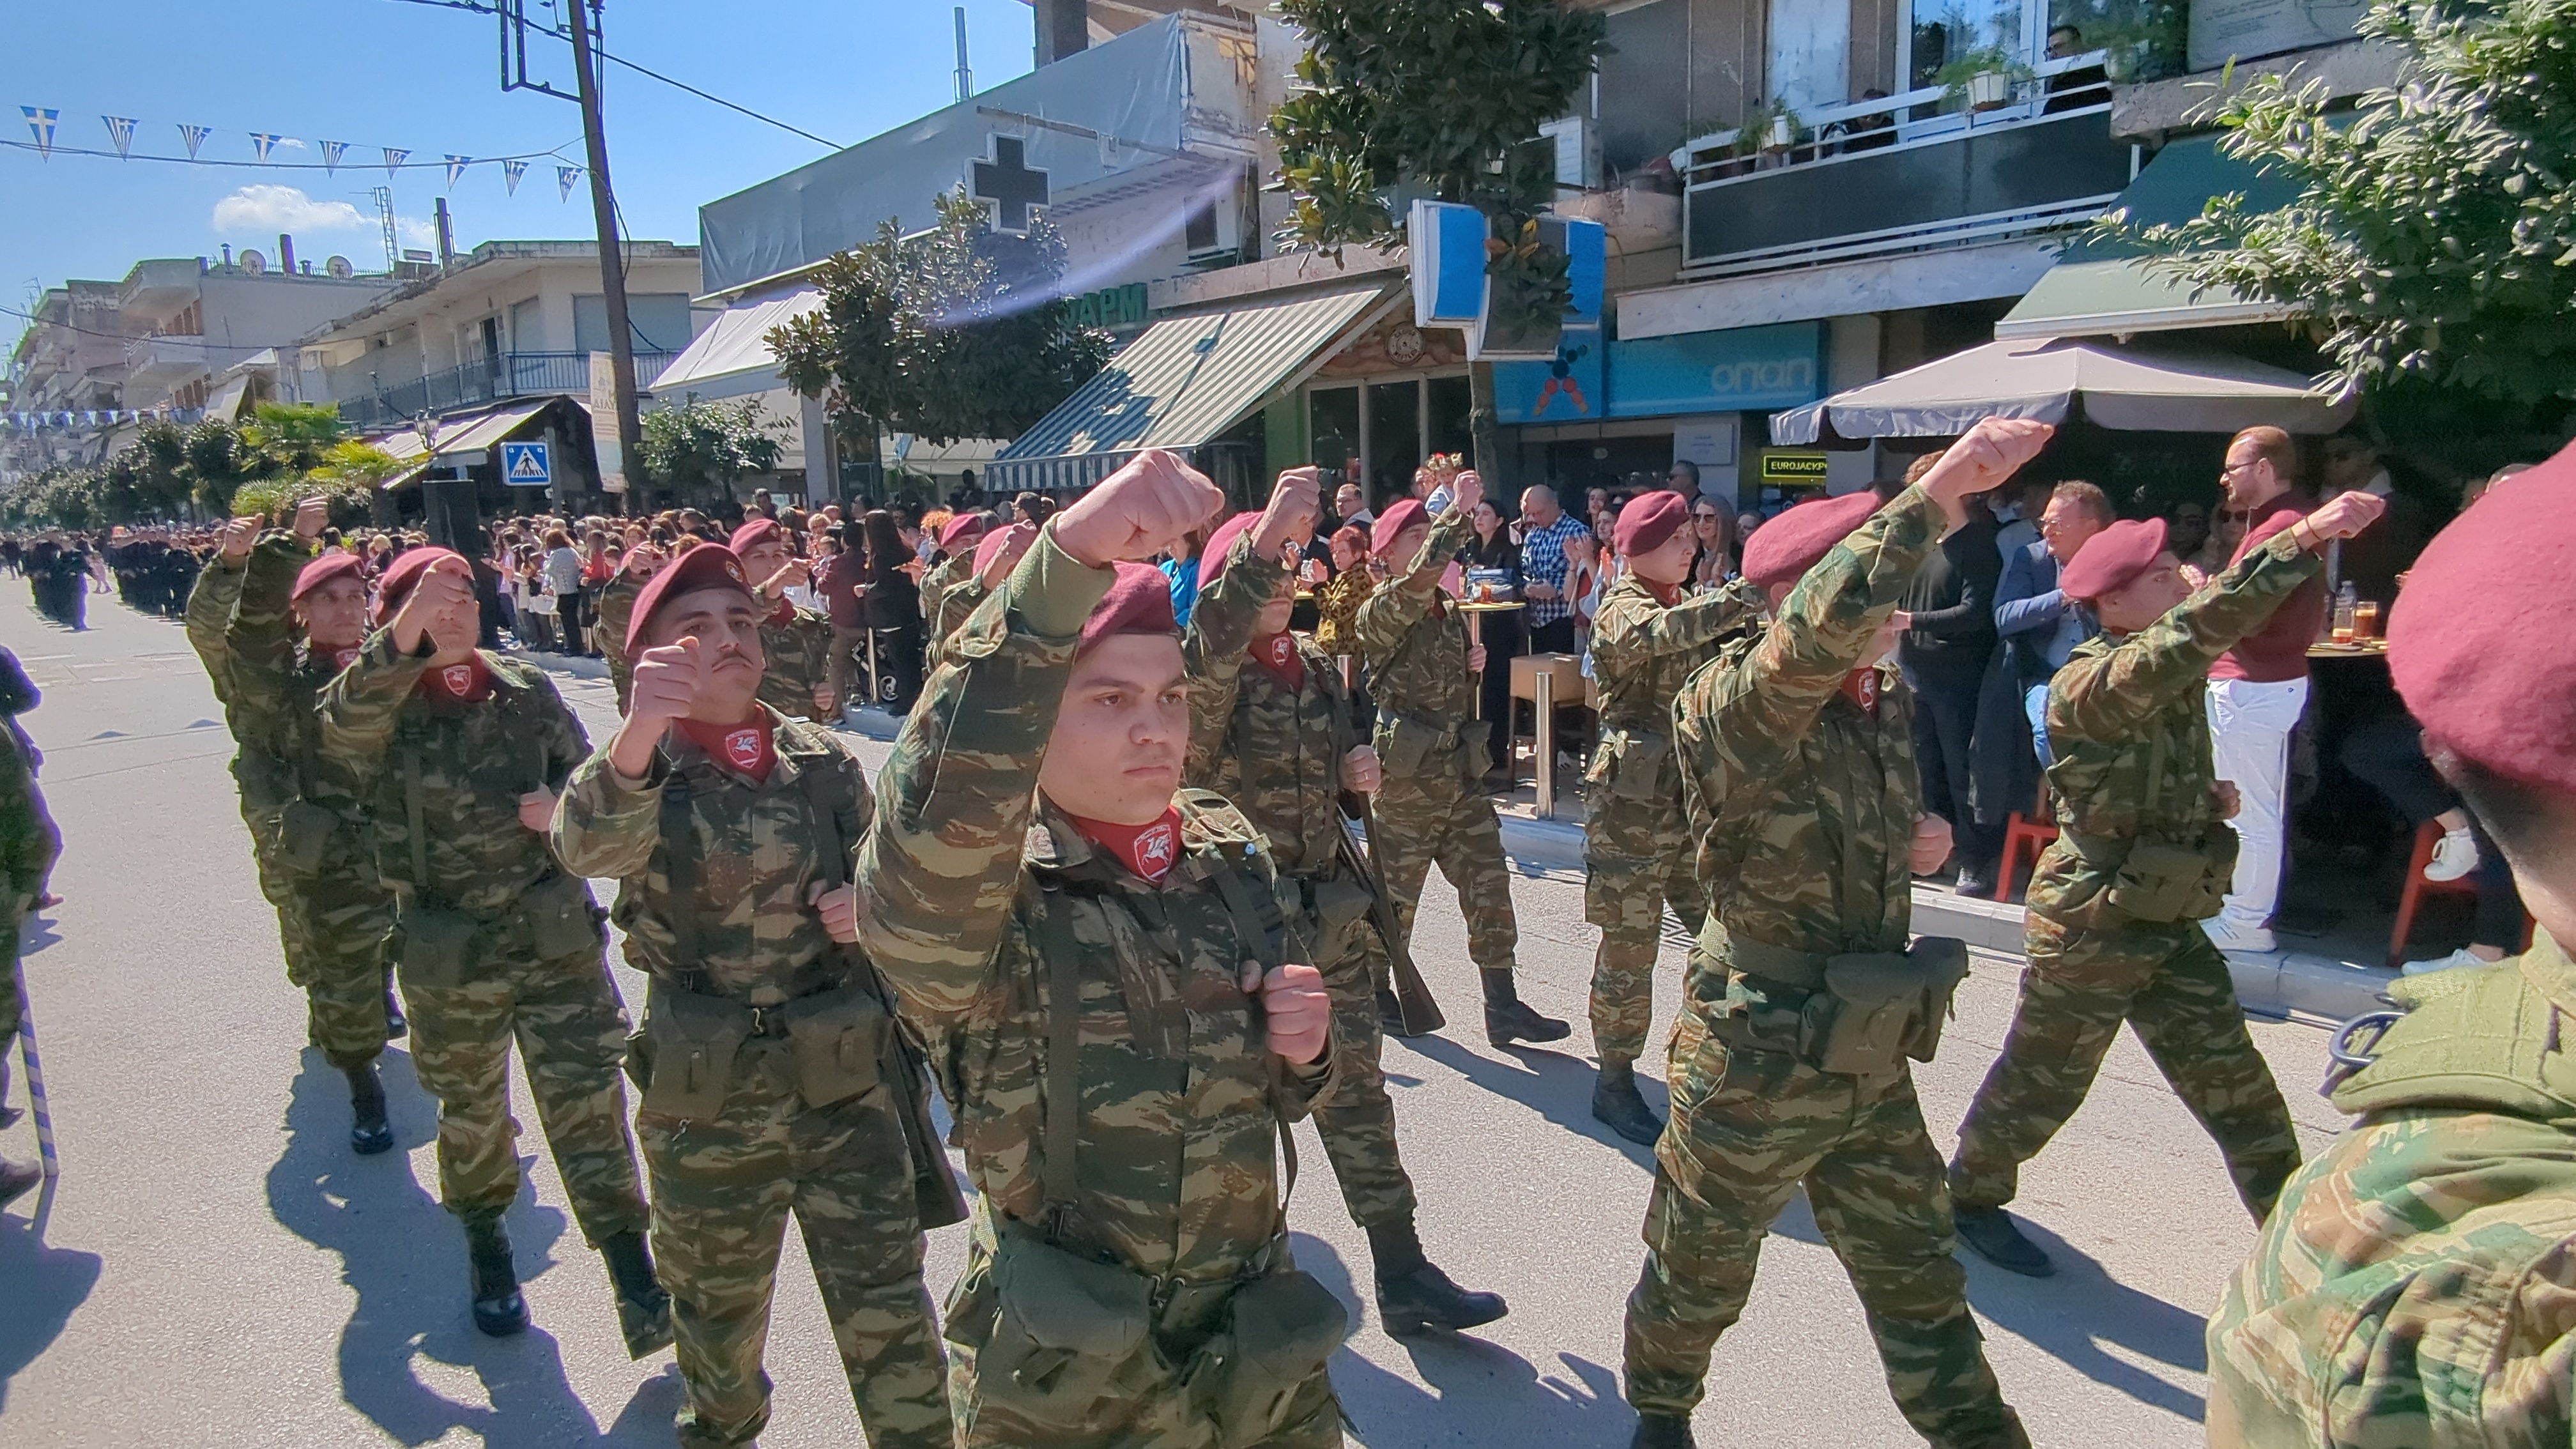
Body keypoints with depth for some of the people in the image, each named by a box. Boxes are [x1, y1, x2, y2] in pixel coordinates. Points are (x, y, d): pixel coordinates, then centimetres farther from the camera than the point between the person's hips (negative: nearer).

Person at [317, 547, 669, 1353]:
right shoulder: (375, 715, -6)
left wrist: (562, 806, -13)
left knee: (588, 1101, -2)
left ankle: (634, 1280, 6)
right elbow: (345, 722, -31)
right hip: (449, 958, 0)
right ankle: (486, 1243, 44)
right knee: (471, 1113, 18)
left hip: (556, 935, 1)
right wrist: (405, 636, -48)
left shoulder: (528, 693, 1)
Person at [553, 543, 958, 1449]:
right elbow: (587, 846, -33)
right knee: (720, 1305, 22)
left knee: (887, 1309, 5)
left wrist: (866, 908, -12)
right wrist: (639, 732, -53)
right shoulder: (634, 771, -9)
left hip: (847, 1082, 1)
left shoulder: (823, 760, -1)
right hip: (707, 1100, 0)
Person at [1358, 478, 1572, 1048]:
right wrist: (1459, 511, -29)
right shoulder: (1380, 613, -10)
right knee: (1395, 894, 7)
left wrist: (1474, 666, 5)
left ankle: (1502, 1006, 12)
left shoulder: (1451, 615, 13)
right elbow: (1421, 577, -32)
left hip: (1460, 774, 7)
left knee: (1488, 884, 4)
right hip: (1406, 780, -7)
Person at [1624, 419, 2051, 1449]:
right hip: (1756, 1067, -6)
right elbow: (1824, 622, -43)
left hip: (1873, 1066, 6)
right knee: (1700, 1275, 18)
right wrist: (1941, 486, -40)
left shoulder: (1882, 700, 4)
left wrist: (1910, 844, 2)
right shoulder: (1735, 705, -21)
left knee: (1920, 1284, 19)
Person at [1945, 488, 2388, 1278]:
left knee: (2235, 1087, 11)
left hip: (2168, 923, 7)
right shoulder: (2089, 686, -22)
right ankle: (1971, 1194, 32)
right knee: (2043, 1079, 10)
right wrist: (2307, 536, -43)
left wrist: (2209, 798, 1)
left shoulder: (2175, 674, 6)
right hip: (2090, 926, -7)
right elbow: (2201, 622, -39)